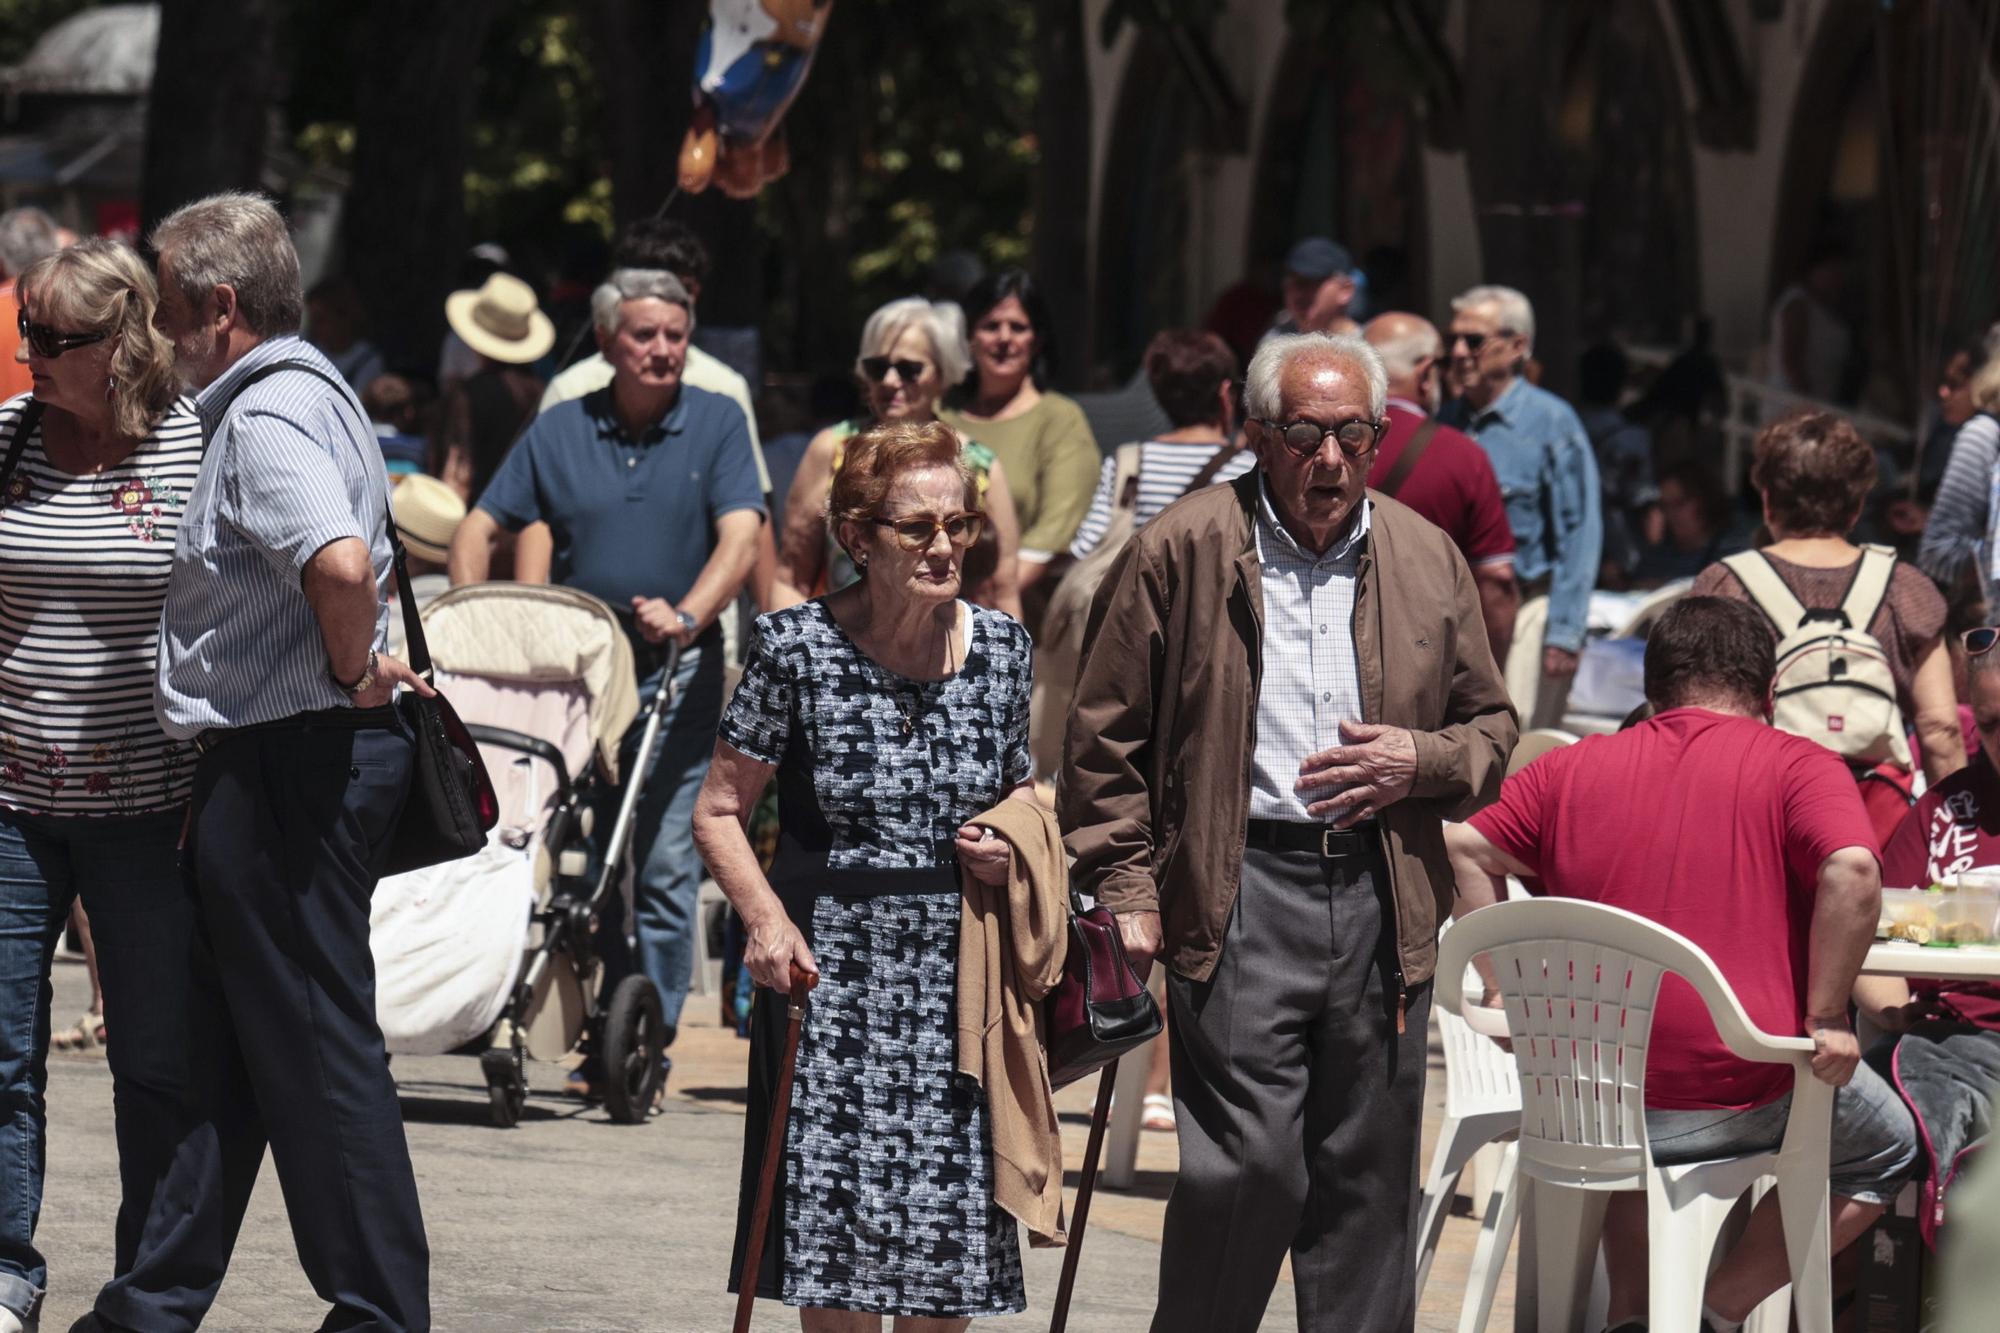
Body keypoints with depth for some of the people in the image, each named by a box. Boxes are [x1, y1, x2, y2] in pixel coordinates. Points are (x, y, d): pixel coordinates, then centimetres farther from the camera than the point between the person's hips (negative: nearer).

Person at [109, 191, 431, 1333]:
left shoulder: (264, 416, -18)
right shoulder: (315, 391, 16)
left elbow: (342, 564, -34)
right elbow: (359, 557, 29)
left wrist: (354, 673, -19)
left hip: (287, 763, -11)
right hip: (302, 757, 11)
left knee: (317, 1046, -4)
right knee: (226, 1042, 15)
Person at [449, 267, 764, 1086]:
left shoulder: (717, 423, 2)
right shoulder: (560, 432, 8)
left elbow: (741, 537, -9)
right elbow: (480, 528, 9)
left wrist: (686, 614, -25)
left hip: (676, 675, -2)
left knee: (664, 867, -5)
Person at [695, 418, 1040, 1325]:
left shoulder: (999, 647, 5)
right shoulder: (799, 646, -5)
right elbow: (719, 812, -1)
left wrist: (1013, 846, -2)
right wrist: (766, 917, -17)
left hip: (959, 971, 3)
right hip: (831, 966, -3)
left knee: (951, 1245, 2)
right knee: (836, 1248, -3)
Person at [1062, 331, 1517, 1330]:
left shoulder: (1427, 559, 12)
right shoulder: (1180, 551, 1)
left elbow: (1493, 730, 19)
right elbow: (1105, 739, 3)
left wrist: (1420, 760, -2)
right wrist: (1128, 891, -3)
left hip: (1384, 901, 4)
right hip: (1240, 898, -4)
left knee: (1369, 1178, 7)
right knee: (1246, 1168, -11)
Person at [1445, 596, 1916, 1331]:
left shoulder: (1569, 768, 12)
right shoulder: (1801, 768, -1)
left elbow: (1463, 849, 8)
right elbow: (1852, 871, -18)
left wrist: (1504, 988, 11)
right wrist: (1826, 1020, -12)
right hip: (1740, 1098, -4)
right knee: (1885, 1147, 24)